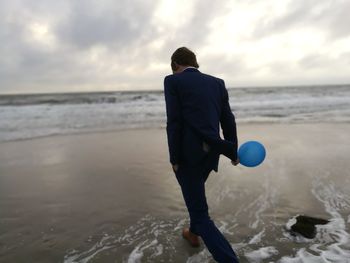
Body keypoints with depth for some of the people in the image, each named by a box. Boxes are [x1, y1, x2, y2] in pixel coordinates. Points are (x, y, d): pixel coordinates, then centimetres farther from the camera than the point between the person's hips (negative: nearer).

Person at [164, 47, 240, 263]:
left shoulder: (173, 81, -6)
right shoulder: (217, 83, 8)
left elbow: (174, 123, -15)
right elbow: (228, 120, 7)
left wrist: (174, 159, -8)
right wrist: (233, 151, 16)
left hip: (188, 154, -6)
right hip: (211, 153, 7)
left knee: (200, 213, 5)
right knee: (195, 192, 32)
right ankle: (194, 233, 52)